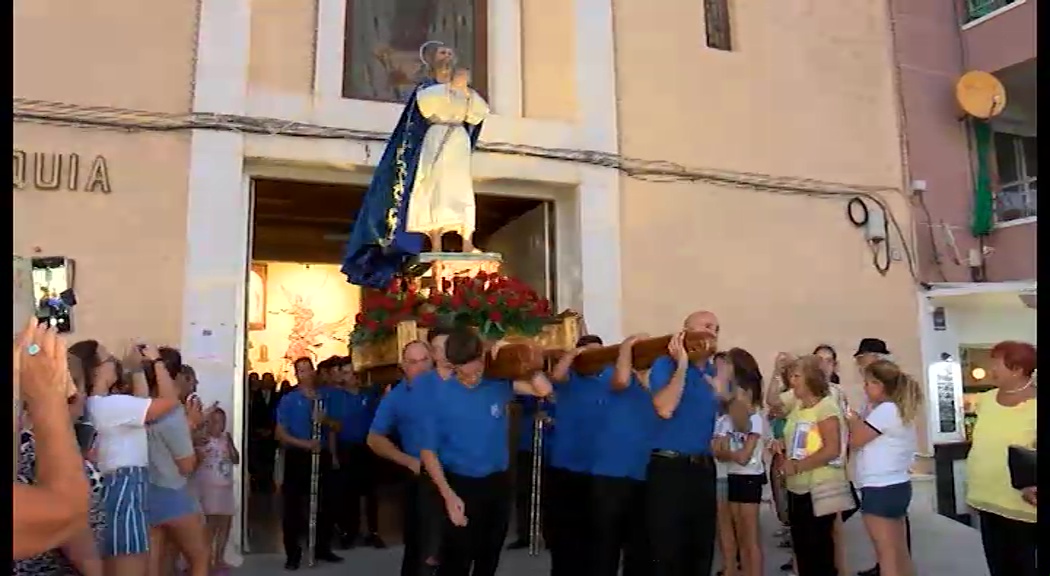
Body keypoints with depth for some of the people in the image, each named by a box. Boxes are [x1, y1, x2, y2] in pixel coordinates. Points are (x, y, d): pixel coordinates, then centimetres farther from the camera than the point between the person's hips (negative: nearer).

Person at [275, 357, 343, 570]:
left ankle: (323, 548, 23)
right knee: (293, 505, 0)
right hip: (297, 456, -3)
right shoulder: (288, 399, -2)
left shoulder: (325, 397, 6)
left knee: (323, 503, 9)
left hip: (322, 455, 3)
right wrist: (305, 444, -18)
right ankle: (293, 553, 11)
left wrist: (325, 419, -14)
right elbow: (281, 433, -6)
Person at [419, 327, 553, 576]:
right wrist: (448, 495, -20)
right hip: (461, 485, -3)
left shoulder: (498, 382, -6)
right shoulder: (439, 393, -15)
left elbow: (544, 389, -10)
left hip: (498, 482, 4)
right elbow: (428, 450, -11)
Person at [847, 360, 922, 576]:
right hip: (896, 485, 10)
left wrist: (853, 420, 3)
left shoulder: (884, 410, -18)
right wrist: (859, 421, 4)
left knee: (887, 554, -2)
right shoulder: (898, 409, 13)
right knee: (900, 553, 16)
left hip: (881, 489, -10)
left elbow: (854, 441, -12)